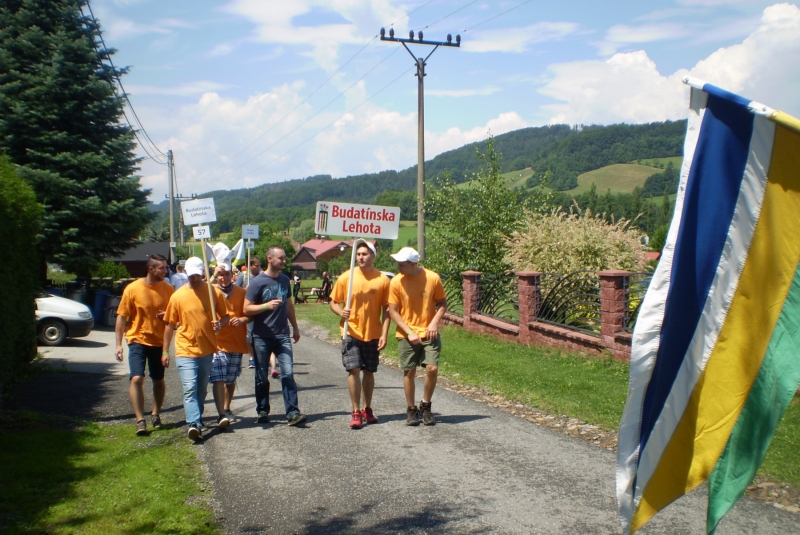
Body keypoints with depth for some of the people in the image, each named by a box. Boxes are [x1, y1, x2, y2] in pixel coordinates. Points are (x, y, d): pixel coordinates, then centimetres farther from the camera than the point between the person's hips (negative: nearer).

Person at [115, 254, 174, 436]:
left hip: (159, 341, 3)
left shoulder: (168, 289, -2)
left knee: (159, 380, 13)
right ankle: (140, 420, -8)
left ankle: (155, 414, 32)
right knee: (137, 378, -15)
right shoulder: (132, 289, -10)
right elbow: (121, 317, -5)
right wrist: (118, 344, -8)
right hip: (138, 340, -3)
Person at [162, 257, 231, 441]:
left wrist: (220, 324, -16)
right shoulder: (178, 296, -2)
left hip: (207, 349, 2)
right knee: (190, 388, -14)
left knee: (202, 389, 15)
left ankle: (196, 420, 31)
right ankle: (194, 424, -19)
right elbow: (170, 325, 5)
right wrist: (165, 351, 6)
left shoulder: (214, 292, -1)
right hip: (185, 350, -2)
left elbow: (225, 315, 8)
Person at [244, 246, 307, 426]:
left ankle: (293, 412, -8)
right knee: (262, 377, 8)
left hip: (282, 335, 3)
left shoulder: (284, 280, 9)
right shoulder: (258, 282, -7)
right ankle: (263, 411, 21)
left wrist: (295, 327, 22)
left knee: (288, 373, -8)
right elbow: (247, 309, -9)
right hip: (262, 337, -3)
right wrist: (267, 305, -22)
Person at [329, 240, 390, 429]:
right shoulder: (346, 277, -3)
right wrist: (341, 312, -17)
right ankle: (356, 412, 1)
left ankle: (367, 409, 25)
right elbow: (333, 302, 4)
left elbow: (386, 309, 1)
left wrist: (384, 334, -5)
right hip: (351, 332, -1)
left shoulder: (383, 280, -2)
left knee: (369, 371, 11)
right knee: (353, 370, -8)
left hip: (373, 334, 1)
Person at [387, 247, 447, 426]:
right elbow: (393, 311, -5)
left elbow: (442, 303, 4)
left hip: (429, 333, 0)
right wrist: (409, 332, -12)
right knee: (409, 372, 3)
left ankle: (425, 406, 12)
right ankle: (411, 410, 20)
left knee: (432, 368, -10)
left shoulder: (432, 278, -7)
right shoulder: (396, 282, -8)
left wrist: (434, 322, -13)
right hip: (406, 335, 0)